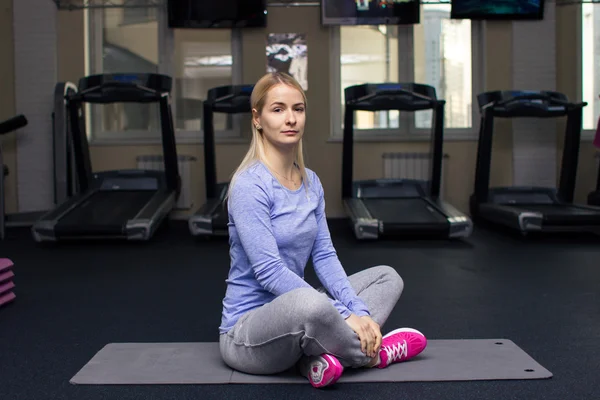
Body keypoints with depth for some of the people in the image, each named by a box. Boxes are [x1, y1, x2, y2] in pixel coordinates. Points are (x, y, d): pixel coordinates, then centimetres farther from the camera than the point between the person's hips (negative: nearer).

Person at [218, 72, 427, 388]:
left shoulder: (311, 182, 7)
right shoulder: (250, 185, -18)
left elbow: (324, 256, 4)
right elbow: (270, 272, -23)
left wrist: (359, 312, -10)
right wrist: (344, 315, -23)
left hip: (294, 312, 9)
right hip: (246, 332, -9)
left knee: (387, 277, 9)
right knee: (310, 304, -41)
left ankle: (318, 355, -16)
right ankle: (373, 352, -8)